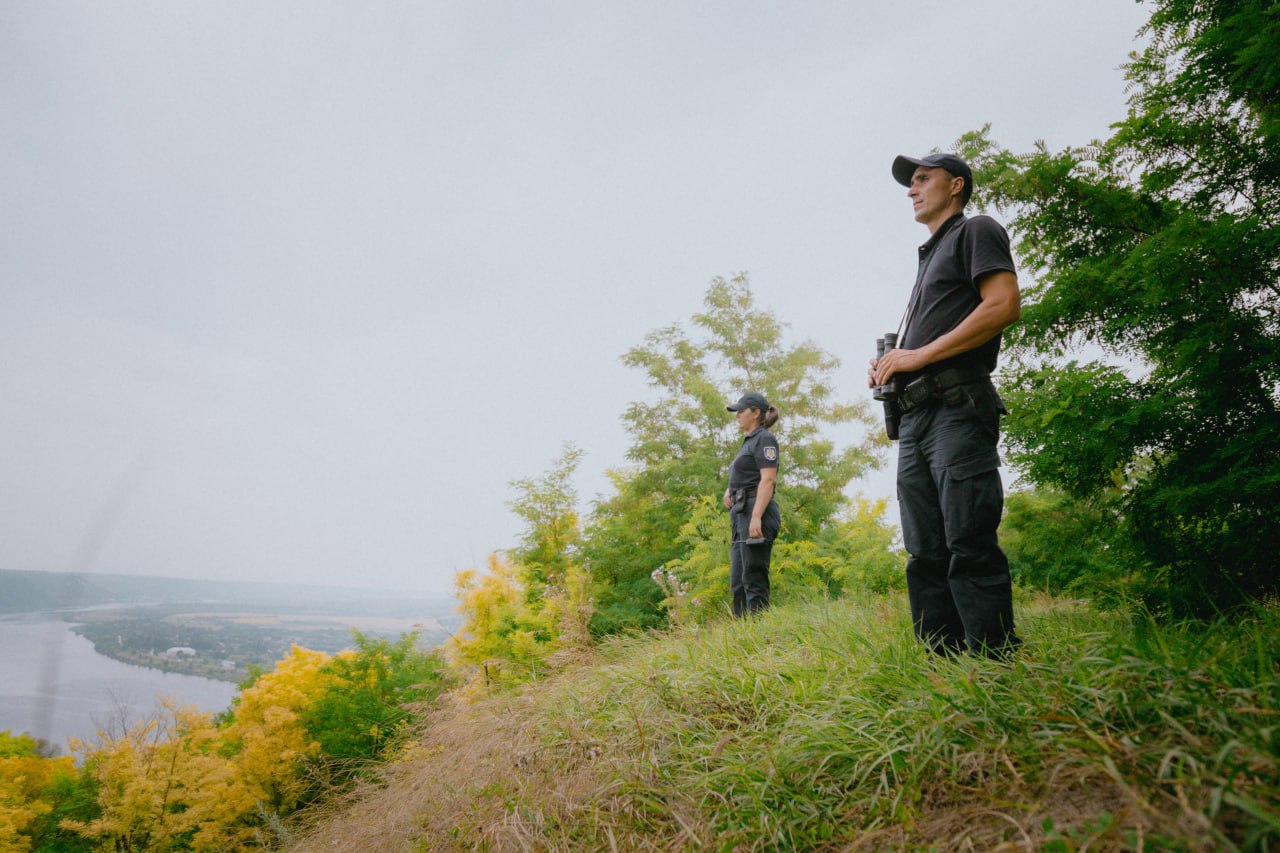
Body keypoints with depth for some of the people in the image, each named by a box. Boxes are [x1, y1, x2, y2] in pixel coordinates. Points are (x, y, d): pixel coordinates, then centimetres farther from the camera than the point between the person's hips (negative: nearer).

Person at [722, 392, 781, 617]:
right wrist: (730, 490, 9)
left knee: (753, 579, -12)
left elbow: (768, 480, -16)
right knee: (738, 582, 7)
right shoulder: (748, 442, 23)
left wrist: (756, 517, -25)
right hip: (741, 514, 10)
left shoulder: (764, 439, -5)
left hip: (756, 511, -10)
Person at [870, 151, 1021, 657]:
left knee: (970, 548, -13)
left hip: (956, 412, -9)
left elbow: (1005, 304, -12)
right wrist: (890, 365, 9)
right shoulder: (929, 256, 30)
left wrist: (919, 355, -13)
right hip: (914, 420, 9)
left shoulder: (976, 231, 6)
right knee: (925, 556, 5)